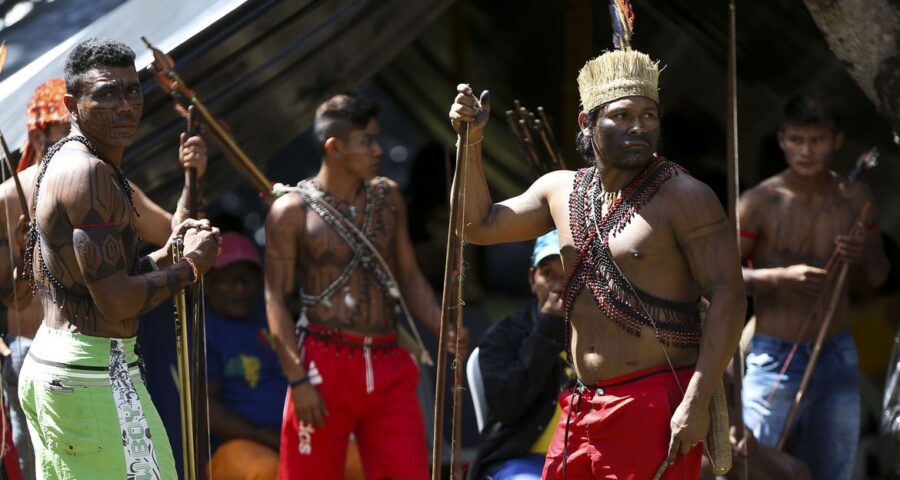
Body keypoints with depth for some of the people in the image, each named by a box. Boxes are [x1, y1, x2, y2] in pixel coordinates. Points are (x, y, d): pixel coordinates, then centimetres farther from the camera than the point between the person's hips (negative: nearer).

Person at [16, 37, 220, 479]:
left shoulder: (59, 163, 16)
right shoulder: (90, 174, -16)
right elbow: (116, 302, -21)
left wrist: (164, 256, 10)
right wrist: (191, 265, -7)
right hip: (96, 375, -10)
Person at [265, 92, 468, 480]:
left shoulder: (387, 197, 11)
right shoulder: (293, 211, -4)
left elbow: (409, 276, 15)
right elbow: (276, 301, -5)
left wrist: (443, 329, -2)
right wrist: (298, 381, -13)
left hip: (389, 365, 4)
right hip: (325, 363, -4)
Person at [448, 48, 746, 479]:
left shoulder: (683, 197, -8)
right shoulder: (561, 190, 13)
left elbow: (727, 297, -13)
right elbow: (479, 225, 23)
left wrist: (697, 402, -20)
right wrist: (470, 142, 11)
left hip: (656, 407, -7)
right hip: (582, 409, 7)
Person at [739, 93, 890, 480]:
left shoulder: (855, 198, 4)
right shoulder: (760, 202, -8)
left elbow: (877, 276, 13)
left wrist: (862, 256, -11)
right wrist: (782, 276, -24)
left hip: (838, 358, 4)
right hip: (776, 358, -4)